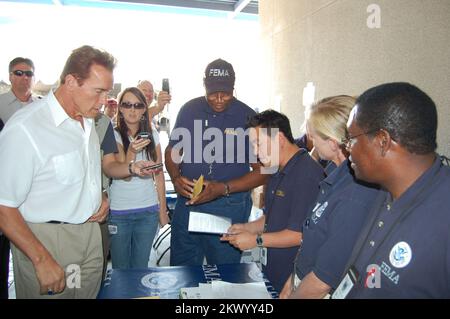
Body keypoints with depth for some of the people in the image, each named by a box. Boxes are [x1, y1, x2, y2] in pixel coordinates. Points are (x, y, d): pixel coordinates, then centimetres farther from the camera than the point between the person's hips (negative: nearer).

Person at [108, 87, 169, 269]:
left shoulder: (152, 135, 3)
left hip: (148, 211, 3)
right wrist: (131, 151, -31)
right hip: (119, 212, -3)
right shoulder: (114, 136, -7)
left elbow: (159, 174, 8)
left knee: (141, 267, 14)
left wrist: (163, 209, 7)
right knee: (120, 268, 10)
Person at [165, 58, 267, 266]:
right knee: (180, 265, 17)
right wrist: (176, 178, -8)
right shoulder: (189, 110, 2)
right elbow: (172, 150, 13)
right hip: (188, 201, 3)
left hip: (229, 206, -3)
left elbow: (262, 171, -7)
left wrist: (223, 188, -20)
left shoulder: (248, 117, -8)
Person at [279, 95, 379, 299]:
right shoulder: (336, 173, -2)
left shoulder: (354, 200, -32)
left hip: (318, 293, -7)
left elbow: (322, 282, -24)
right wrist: (293, 279, 12)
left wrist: (293, 295, -8)